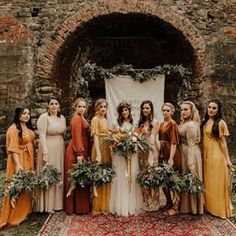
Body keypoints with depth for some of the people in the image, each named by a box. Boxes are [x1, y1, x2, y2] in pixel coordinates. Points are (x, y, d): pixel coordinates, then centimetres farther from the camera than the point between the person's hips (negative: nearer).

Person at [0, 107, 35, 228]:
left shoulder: (28, 128, 11)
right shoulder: (14, 128, -14)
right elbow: (13, 148, -21)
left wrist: (32, 160, 10)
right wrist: (18, 164, -28)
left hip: (29, 159, 8)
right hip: (19, 159, -8)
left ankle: (25, 211, 30)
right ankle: (14, 216, 10)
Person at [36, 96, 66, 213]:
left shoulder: (62, 118, 10)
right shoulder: (44, 117, -10)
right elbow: (42, 136, -16)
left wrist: (64, 149, 11)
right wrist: (45, 153, -21)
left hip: (60, 150, 6)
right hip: (48, 149, -6)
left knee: (59, 175, 11)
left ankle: (58, 202, 24)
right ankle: (48, 205, 12)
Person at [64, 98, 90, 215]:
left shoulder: (81, 118, 18)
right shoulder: (77, 119, -12)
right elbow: (77, 137, -19)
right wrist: (79, 154, -23)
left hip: (82, 151, 10)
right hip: (76, 152, -10)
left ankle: (78, 206, 22)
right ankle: (79, 208, 8)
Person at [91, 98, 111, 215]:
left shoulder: (105, 119, 17)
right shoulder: (95, 119, -7)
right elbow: (95, 137, -15)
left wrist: (110, 149, 11)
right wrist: (98, 154, -21)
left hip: (107, 148, 8)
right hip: (99, 148, -8)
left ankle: (104, 205, 22)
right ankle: (97, 207, 8)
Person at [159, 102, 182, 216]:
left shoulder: (172, 124, -10)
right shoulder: (161, 124, 13)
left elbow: (174, 142, -16)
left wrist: (171, 158, -21)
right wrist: (160, 154, 10)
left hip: (171, 153, -8)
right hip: (162, 153, 8)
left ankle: (175, 207, 13)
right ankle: (169, 203, 31)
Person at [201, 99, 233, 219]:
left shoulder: (220, 123, -8)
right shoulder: (204, 122, 8)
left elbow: (223, 142, -7)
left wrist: (227, 159, -7)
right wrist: (203, 155, 5)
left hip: (216, 156, -5)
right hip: (205, 155, 6)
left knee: (217, 183, 4)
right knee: (207, 183, 13)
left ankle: (219, 209, 20)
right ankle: (209, 206, 28)